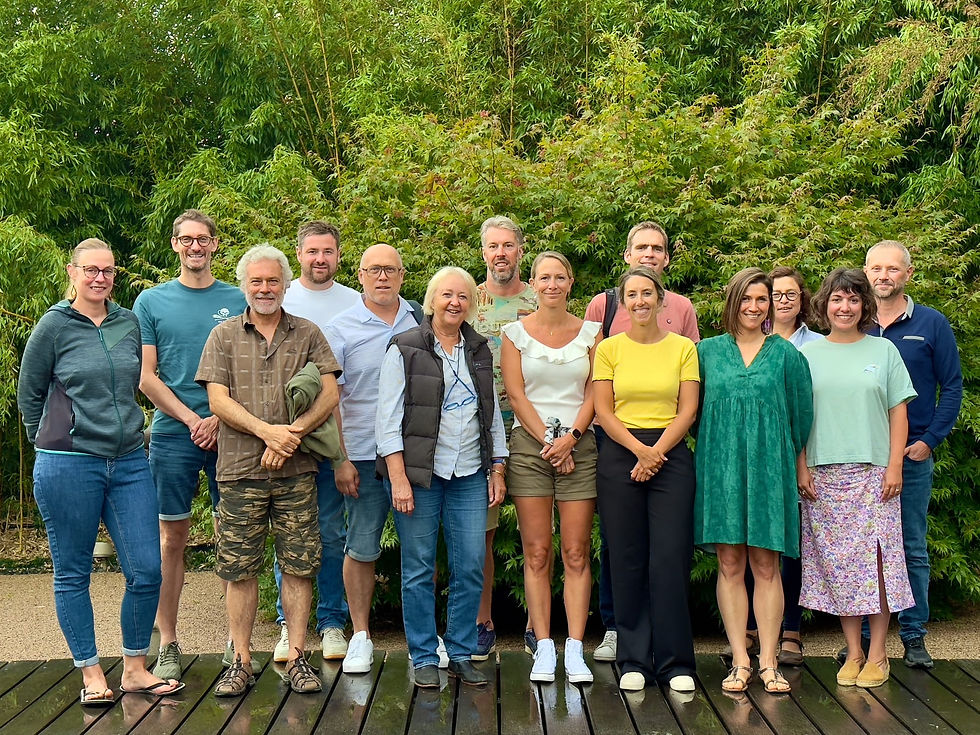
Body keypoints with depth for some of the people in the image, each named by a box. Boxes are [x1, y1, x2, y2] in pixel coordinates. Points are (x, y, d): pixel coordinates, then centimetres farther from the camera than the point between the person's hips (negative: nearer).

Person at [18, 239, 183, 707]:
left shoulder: (129, 323, 8)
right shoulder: (54, 326, -2)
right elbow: (28, 395, 6)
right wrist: (54, 443, 9)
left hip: (129, 463, 4)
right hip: (68, 468, -3)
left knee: (146, 571, 0)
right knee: (73, 574, 5)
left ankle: (135, 669, 17)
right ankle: (91, 676, 17)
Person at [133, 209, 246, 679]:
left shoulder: (238, 301, 8)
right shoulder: (152, 301, 7)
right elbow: (146, 378, 3)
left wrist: (221, 418, -9)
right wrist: (192, 420, -8)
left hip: (229, 433, 1)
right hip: (173, 434, 0)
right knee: (173, 538, 3)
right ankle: (168, 645, 10)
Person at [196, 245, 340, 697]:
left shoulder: (308, 334, 10)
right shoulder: (224, 336, 9)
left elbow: (329, 393, 1)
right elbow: (219, 400, -1)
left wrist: (292, 433, -13)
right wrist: (266, 431, -15)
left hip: (296, 472, 0)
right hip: (240, 471, 0)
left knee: (298, 565, 2)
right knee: (240, 569, 3)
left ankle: (296, 658, 11)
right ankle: (241, 661, 13)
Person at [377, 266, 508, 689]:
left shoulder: (479, 351, 13)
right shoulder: (405, 350, -1)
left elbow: (493, 413, 18)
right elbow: (389, 418, -6)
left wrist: (497, 470, 11)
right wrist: (398, 478, -12)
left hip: (470, 475, 4)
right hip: (418, 474, -4)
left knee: (471, 568, 2)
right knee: (419, 570, 1)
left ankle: (461, 654, 15)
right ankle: (424, 658, 13)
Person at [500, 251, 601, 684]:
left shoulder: (589, 332, 10)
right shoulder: (516, 333, 6)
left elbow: (594, 393, 6)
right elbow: (515, 394, 0)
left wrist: (571, 437, -9)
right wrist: (548, 441, -8)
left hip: (579, 446, 1)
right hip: (529, 444, -1)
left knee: (577, 553, -2)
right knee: (536, 552, -1)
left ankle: (575, 649, 1)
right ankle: (544, 648, 4)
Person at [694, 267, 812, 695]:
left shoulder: (786, 354, 7)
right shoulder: (708, 351, 8)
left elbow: (801, 412, 10)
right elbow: (694, 408, 14)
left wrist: (785, 458, 8)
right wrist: (717, 448, 9)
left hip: (769, 467, 0)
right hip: (720, 466, 1)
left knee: (766, 565, 0)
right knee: (730, 565, 1)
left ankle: (768, 662, 6)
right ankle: (739, 661, 6)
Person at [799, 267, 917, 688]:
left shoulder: (883, 350, 7)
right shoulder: (808, 354, 8)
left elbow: (898, 412, 6)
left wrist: (894, 465, -3)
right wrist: (801, 468, 0)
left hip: (873, 473, -1)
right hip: (823, 476, 1)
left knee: (876, 559, -3)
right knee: (836, 563, 2)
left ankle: (877, 653, 6)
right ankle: (853, 652, 12)